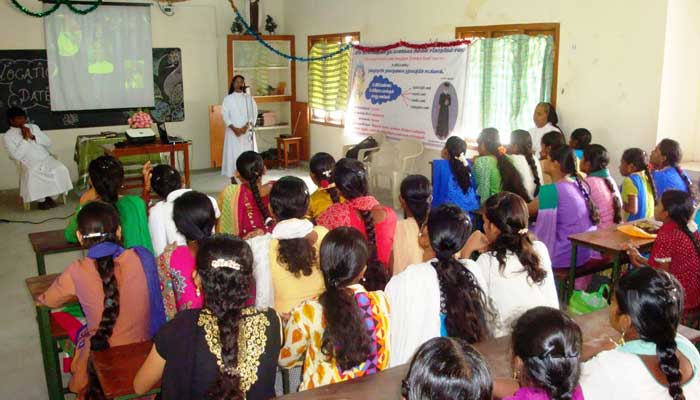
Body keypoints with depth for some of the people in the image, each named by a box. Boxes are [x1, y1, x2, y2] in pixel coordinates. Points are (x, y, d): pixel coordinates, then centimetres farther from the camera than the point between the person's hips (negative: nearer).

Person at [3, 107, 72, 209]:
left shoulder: (33, 127, 14)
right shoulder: (7, 137, 2)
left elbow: (48, 142, 8)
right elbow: (16, 156, -11)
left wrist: (33, 137, -6)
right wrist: (25, 139, -11)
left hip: (46, 159, 3)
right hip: (30, 165, -3)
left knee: (61, 170, -27)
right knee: (32, 177, -36)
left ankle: (50, 196, -11)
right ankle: (41, 200, -11)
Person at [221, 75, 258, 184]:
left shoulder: (249, 98, 7)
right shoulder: (228, 99, 3)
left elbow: (254, 113, 1)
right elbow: (225, 115, -3)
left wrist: (246, 126, -14)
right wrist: (234, 128, -15)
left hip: (247, 131, 1)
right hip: (233, 132, -1)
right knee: (232, 153, -2)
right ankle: (233, 178, 3)